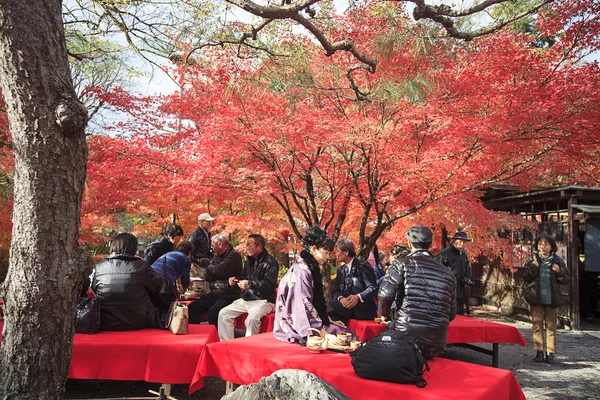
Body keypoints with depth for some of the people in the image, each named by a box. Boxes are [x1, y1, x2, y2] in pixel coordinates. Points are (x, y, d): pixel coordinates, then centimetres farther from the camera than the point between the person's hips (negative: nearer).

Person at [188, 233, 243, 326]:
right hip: (215, 293, 9)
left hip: (228, 295, -8)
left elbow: (219, 271, -21)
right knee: (192, 308, -4)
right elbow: (207, 275, 10)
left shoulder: (234, 255, -11)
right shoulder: (217, 256, 16)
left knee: (213, 312, -31)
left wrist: (210, 268, 0)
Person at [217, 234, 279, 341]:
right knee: (223, 314, -4)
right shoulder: (249, 260, 15)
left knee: (252, 318, -35)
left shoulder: (270, 262, -11)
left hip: (263, 300, -8)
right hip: (246, 299, 8)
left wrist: (249, 284, -29)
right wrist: (235, 280, 5)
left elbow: (269, 284, -22)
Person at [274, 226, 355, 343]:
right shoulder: (302, 270, -18)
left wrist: (328, 320, 13)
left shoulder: (312, 268, 10)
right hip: (297, 326, -9)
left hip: (310, 320, 9)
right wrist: (321, 331, -22)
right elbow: (304, 305, -22)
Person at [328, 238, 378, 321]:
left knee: (330, 308, -26)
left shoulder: (363, 266, -2)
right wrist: (340, 298, -13)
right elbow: (335, 290, 9)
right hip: (346, 306, 6)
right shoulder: (340, 270, 17)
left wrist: (358, 297, -28)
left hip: (363, 309, -6)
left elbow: (373, 288, -12)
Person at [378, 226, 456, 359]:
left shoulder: (401, 264, -2)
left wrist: (384, 315, 9)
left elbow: (384, 296, -12)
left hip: (405, 338, -4)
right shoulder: (447, 273, 12)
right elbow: (451, 314, 17)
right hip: (437, 343, 5)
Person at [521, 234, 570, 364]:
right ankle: (539, 351, 13)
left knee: (551, 325, 6)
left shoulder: (558, 261, 1)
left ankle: (551, 352, 13)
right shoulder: (532, 260, 0)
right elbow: (524, 277, -3)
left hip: (552, 298, 0)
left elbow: (566, 280, 3)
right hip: (536, 298, 0)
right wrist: (533, 267, -17)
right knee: (537, 324, 5)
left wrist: (559, 272, -15)